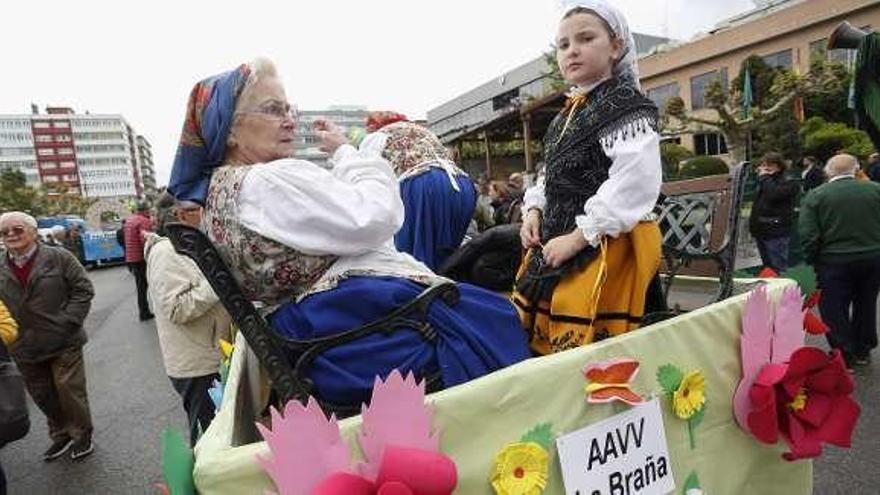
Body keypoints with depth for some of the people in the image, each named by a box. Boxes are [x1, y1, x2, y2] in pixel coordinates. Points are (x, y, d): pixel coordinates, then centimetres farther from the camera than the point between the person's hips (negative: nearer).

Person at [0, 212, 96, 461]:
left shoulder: (58, 257, -7)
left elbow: (83, 289, -6)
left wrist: (68, 322, -13)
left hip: (63, 343, -4)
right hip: (26, 348, 4)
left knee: (70, 390, 3)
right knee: (42, 395, 16)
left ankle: (81, 435, 23)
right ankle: (61, 435, 35)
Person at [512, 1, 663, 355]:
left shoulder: (625, 105, -10)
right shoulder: (567, 115, 17)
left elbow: (635, 183, -22)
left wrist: (578, 237, -22)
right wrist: (534, 210, 7)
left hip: (605, 249, -9)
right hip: (555, 243, 9)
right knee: (540, 343, 18)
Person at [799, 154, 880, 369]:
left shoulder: (815, 196, -9)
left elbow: (808, 235, -14)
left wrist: (813, 259, -1)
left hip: (834, 262, -4)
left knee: (835, 311, 7)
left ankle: (844, 357, 11)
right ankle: (862, 351, 31)